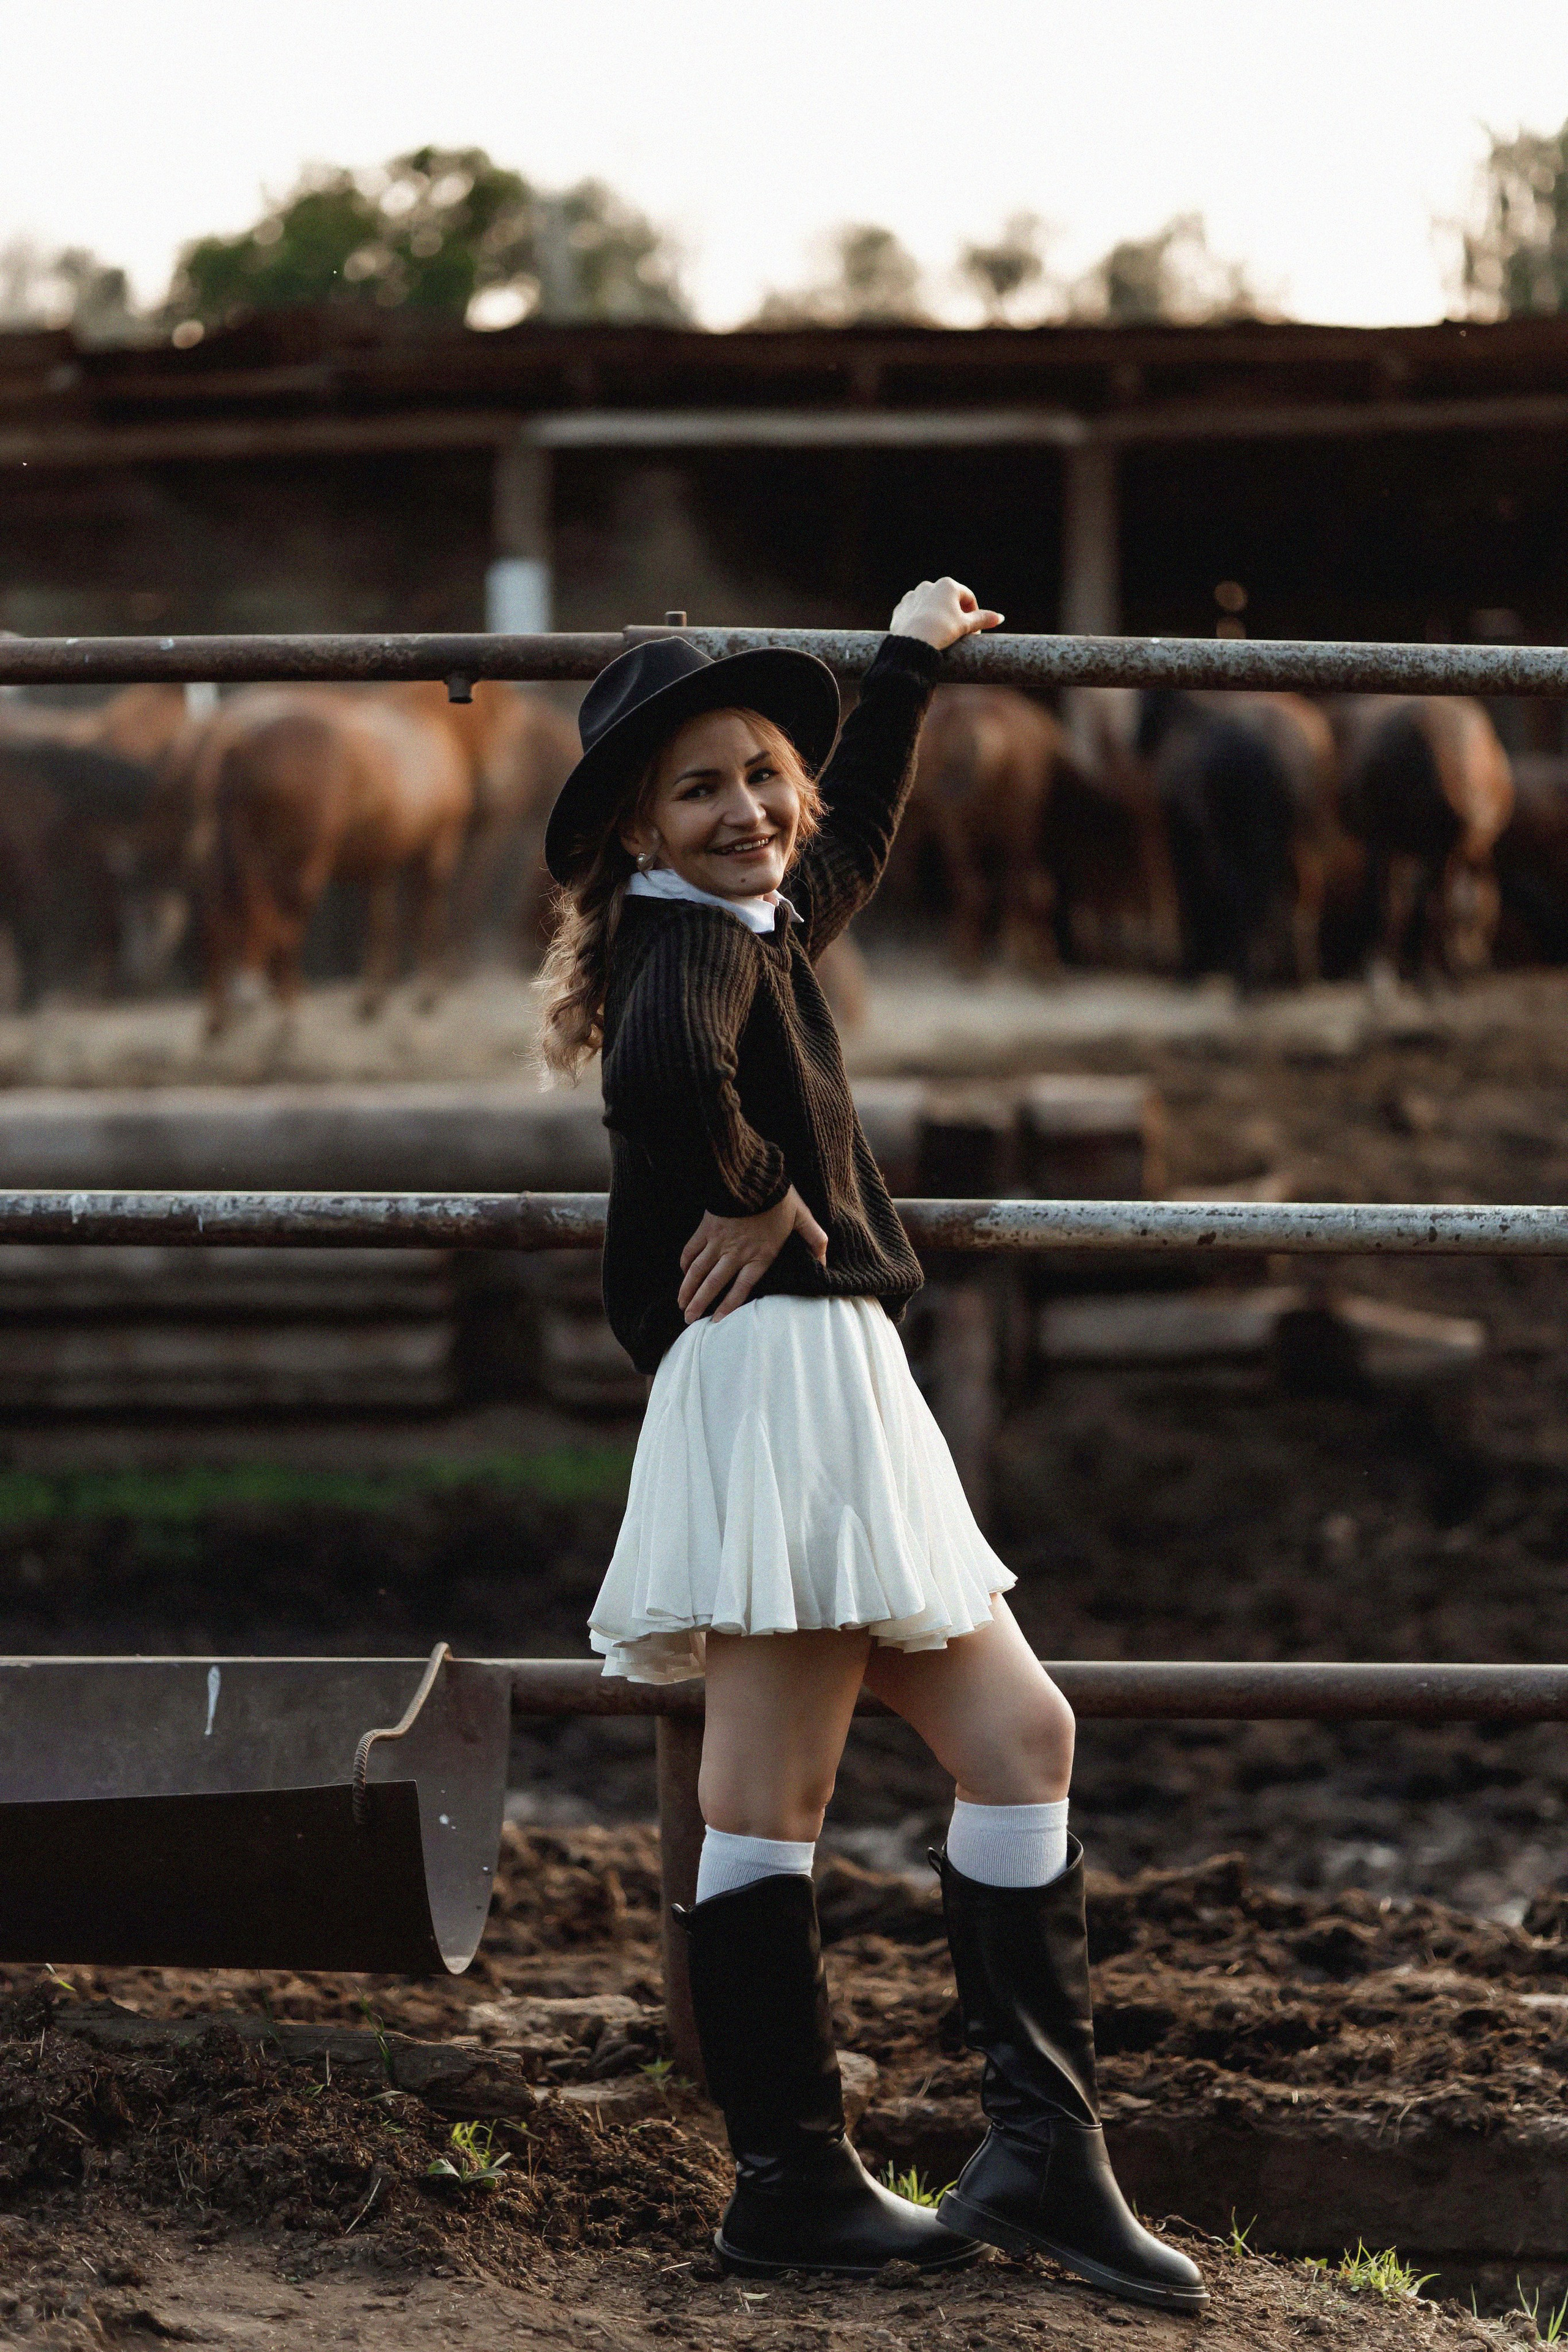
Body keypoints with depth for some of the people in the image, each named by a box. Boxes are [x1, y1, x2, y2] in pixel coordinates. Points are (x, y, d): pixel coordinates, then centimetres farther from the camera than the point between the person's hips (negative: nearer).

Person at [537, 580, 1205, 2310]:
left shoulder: (763, 926, 20)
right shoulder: (687, 942, -10)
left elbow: (851, 834, 43)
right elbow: (663, 1076, -34)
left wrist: (906, 663, 52)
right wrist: (753, 1198, -17)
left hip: (839, 1393, 11)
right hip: (771, 1372, -11)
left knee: (1015, 1734, 8)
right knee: (768, 1793, -8)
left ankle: (1043, 2148, 6)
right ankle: (789, 2187, -7)